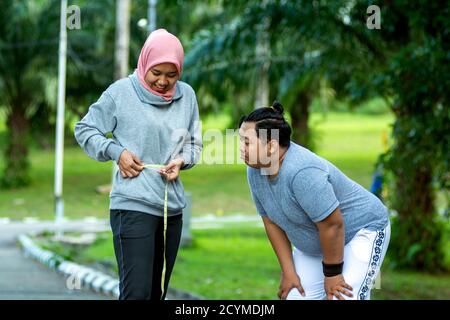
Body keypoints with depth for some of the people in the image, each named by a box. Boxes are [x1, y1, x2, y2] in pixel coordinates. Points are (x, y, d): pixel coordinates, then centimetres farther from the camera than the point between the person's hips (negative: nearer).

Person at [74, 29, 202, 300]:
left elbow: (194, 145, 18)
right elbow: (84, 130, 5)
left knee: (158, 292, 13)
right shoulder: (121, 92, -5)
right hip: (133, 206, -5)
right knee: (137, 292, -15)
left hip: (172, 208, 5)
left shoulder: (186, 96, 6)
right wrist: (117, 152, -9)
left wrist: (181, 161, -3)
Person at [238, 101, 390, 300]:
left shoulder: (302, 173, -35)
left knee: (345, 297, -22)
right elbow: (272, 222, 0)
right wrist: (288, 271, -1)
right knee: (296, 296, 2)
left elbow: (332, 225, -30)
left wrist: (332, 274, -20)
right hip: (314, 243, 8)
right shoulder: (255, 171, -9)